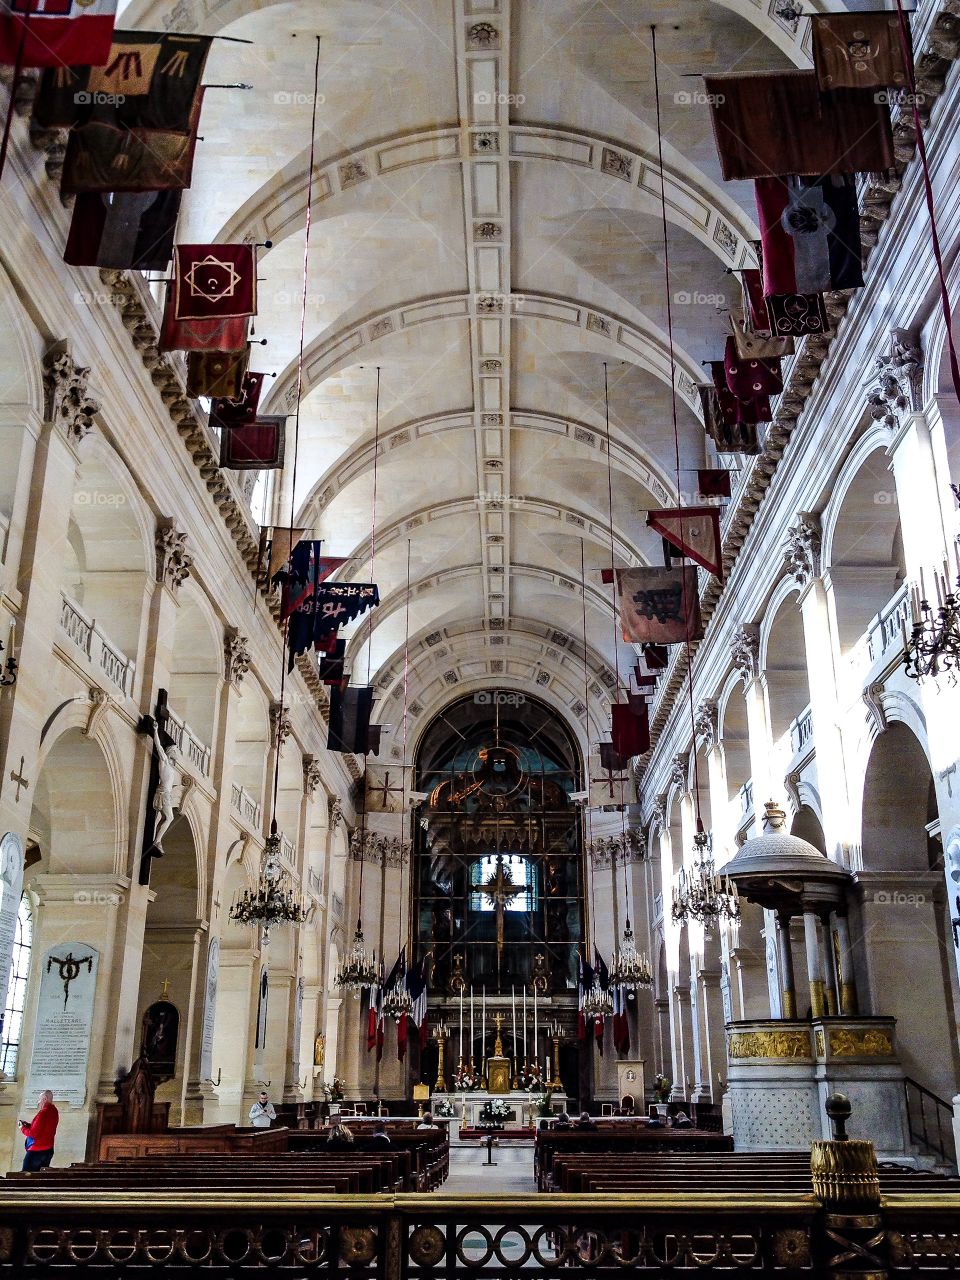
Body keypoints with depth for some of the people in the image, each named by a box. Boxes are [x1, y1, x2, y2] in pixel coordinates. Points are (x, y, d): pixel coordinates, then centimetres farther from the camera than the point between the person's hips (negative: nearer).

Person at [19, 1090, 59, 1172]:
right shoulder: (54, 1111, 8)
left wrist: (23, 1128, -3)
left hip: (37, 1151, -9)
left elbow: (33, 1133, -19)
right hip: (48, 1150, 9)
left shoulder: (43, 1113, -19)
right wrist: (28, 1125, 10)